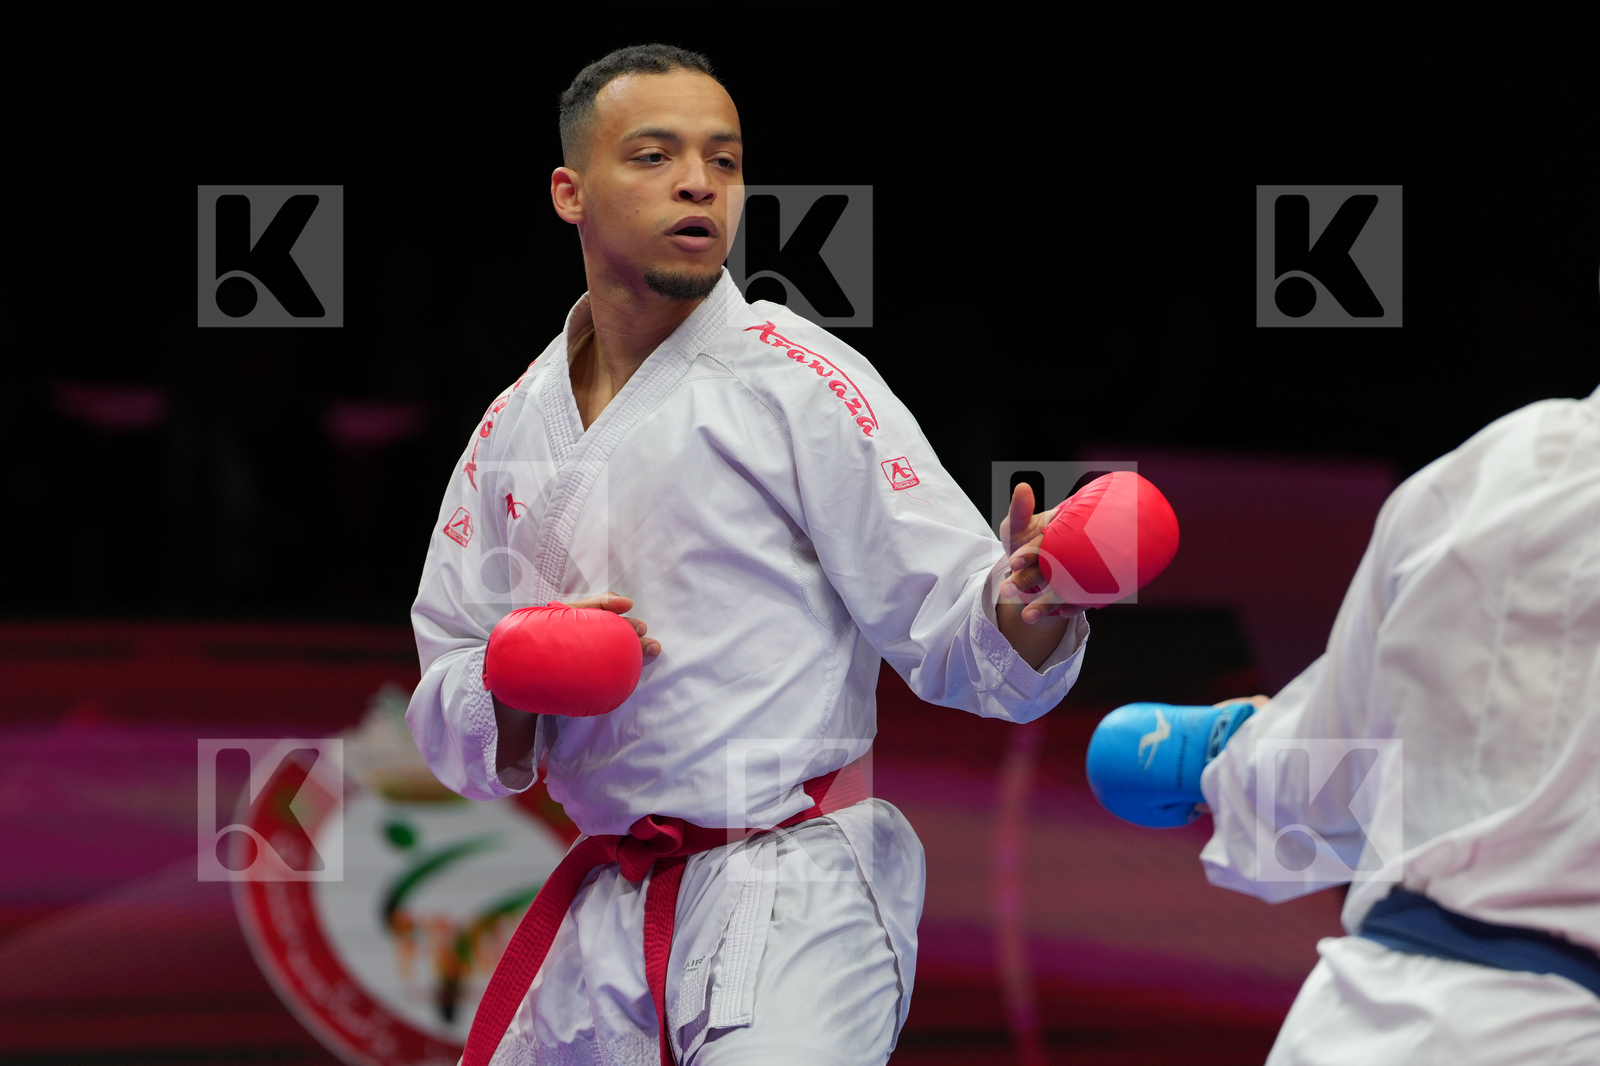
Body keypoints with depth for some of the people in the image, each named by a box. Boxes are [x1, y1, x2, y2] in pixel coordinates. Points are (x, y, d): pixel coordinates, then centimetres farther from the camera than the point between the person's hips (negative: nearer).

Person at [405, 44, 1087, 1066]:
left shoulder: (798, 381, -6)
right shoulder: (519, 426, 10)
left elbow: (949, 624, -10)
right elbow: (449, 717, 11)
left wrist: (1023, 608, -32)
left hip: (792, 902, -6)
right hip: (608, 922, 6)